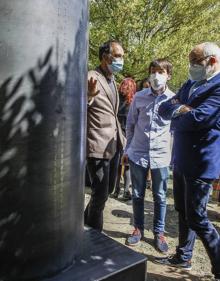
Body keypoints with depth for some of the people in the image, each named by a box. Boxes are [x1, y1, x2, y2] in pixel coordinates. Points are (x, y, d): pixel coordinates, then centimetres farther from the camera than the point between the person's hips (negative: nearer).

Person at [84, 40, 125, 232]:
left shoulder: (112, 80, 14)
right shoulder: (90, 78, -13)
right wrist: (88, 96, -39)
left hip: (113, 145, 9)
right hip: (98, 146, -9)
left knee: (108, 189, 20)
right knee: (100, 193, 1)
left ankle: (88, 220, 42)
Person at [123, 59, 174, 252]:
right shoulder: (139, 97, 0)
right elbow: (130, 125, 9)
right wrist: (127, 150, 10)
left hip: (161, 156, -1)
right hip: (137, 154, 2)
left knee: (160, 197, 11)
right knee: (137, 195, 12)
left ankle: (159, 232, 28)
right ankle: (138, 228, 31)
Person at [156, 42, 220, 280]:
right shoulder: (189, 85, 12)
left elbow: (195, 118, -26)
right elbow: (163, 109, 6)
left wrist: (176, 112, -5)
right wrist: (180, 109, -15)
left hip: (200, 163, -9)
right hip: (181, 160, 9)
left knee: (196, 218, -1)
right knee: (182, 211, 19)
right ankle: (183, 257, 36)